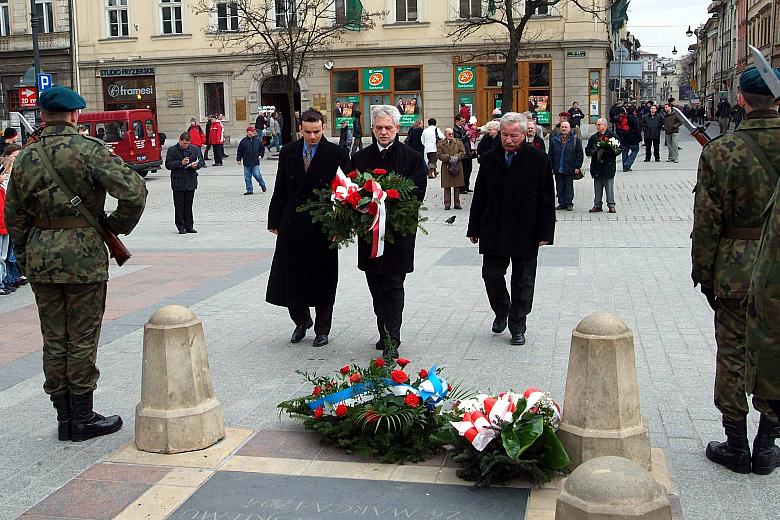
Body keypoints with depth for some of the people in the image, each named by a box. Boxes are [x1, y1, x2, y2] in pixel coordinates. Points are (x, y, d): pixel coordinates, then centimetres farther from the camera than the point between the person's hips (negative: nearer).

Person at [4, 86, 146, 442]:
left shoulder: (25, 157, 6)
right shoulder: (89, 150, -10)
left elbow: (14, 216, 10)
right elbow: (134, 191, -19)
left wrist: (24, 258, 20)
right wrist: (117, 226, -3)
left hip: (40, 257, 5)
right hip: (84, 255, -5)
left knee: (53, 341, 12)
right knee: (81, 340, 4)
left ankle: (64, 418, 20)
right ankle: (82, 419, 12)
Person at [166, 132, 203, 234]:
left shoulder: (195, 149, 7)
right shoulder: (172, 150, -1)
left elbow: (200, 162, 9)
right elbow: (168, 164, -4)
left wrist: (196, 165, -13)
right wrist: (181, 163, -16)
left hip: (191, 182, 2)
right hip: (178, 182, -2)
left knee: (189, 205, 7)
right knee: (179, 206, 0)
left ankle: (189, 226, 13)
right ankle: (181, 227, 6)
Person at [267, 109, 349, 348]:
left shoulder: (337, 155, -5)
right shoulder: (288, 153, 5)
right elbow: (280, 190, 9)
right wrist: (275, 221, 7)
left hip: (323, 226, -3)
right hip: (293, 225, 3)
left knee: (323, 280, 6)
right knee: (291, 277, 8)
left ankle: (322, 329, 21)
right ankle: (302, 321, 30)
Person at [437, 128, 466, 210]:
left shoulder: (458, 143, 8)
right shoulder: (440, 144, 2)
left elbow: (463, 152, 5)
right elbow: (439, 155, -5)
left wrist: (457, 156, -13)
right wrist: (449, 157, -15)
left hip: (457, 167, 2)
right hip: (446, 168, -2)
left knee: (457, 186, 4)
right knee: (447, 187, 2)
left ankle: (457, 204, 12)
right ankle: (447, 204, 8)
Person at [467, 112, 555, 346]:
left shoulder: (538, 160, -5)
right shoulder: (489, 159, 4)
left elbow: (546, 200, -4)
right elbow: (479, 196, 8)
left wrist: (544, 233, -8)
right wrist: (474, 229, 6)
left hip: (525, 234, -2)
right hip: (493, 232, 3)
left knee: (523, 283, 6)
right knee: (492, 276, 7)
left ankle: (517, 327, 20)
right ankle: (501, 312, 34)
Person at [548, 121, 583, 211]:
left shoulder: (576, 140, 2)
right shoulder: (554, 139, 9)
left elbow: (579, 154, 1)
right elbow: (550, 155, 11)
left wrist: (577, 167, -5)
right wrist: (551, 167, 4)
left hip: (569, 169, -3)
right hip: (558, 169, 3)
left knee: (569, 187, 2)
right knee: (559, 187, 6)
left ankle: (569, 203, 8)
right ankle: (561, 203, 13)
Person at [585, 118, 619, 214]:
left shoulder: (612, 136, -2)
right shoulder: (593, 137, 14)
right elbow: (587, 149, 18)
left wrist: (609, 151, -17)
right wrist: (591, 152, -4)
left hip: (608, 165, -5)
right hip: (596, 166, 5)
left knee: (609, 186, -2)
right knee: (597, 187, 9)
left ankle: (611, 205, 4)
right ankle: (597, 205, 16)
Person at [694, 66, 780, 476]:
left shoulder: (720, 151, -12)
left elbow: (706, 221, -8)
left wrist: (703, 272, 1)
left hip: (737, 269, -2)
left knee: (733, 357, 10)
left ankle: (736, 446, 19)